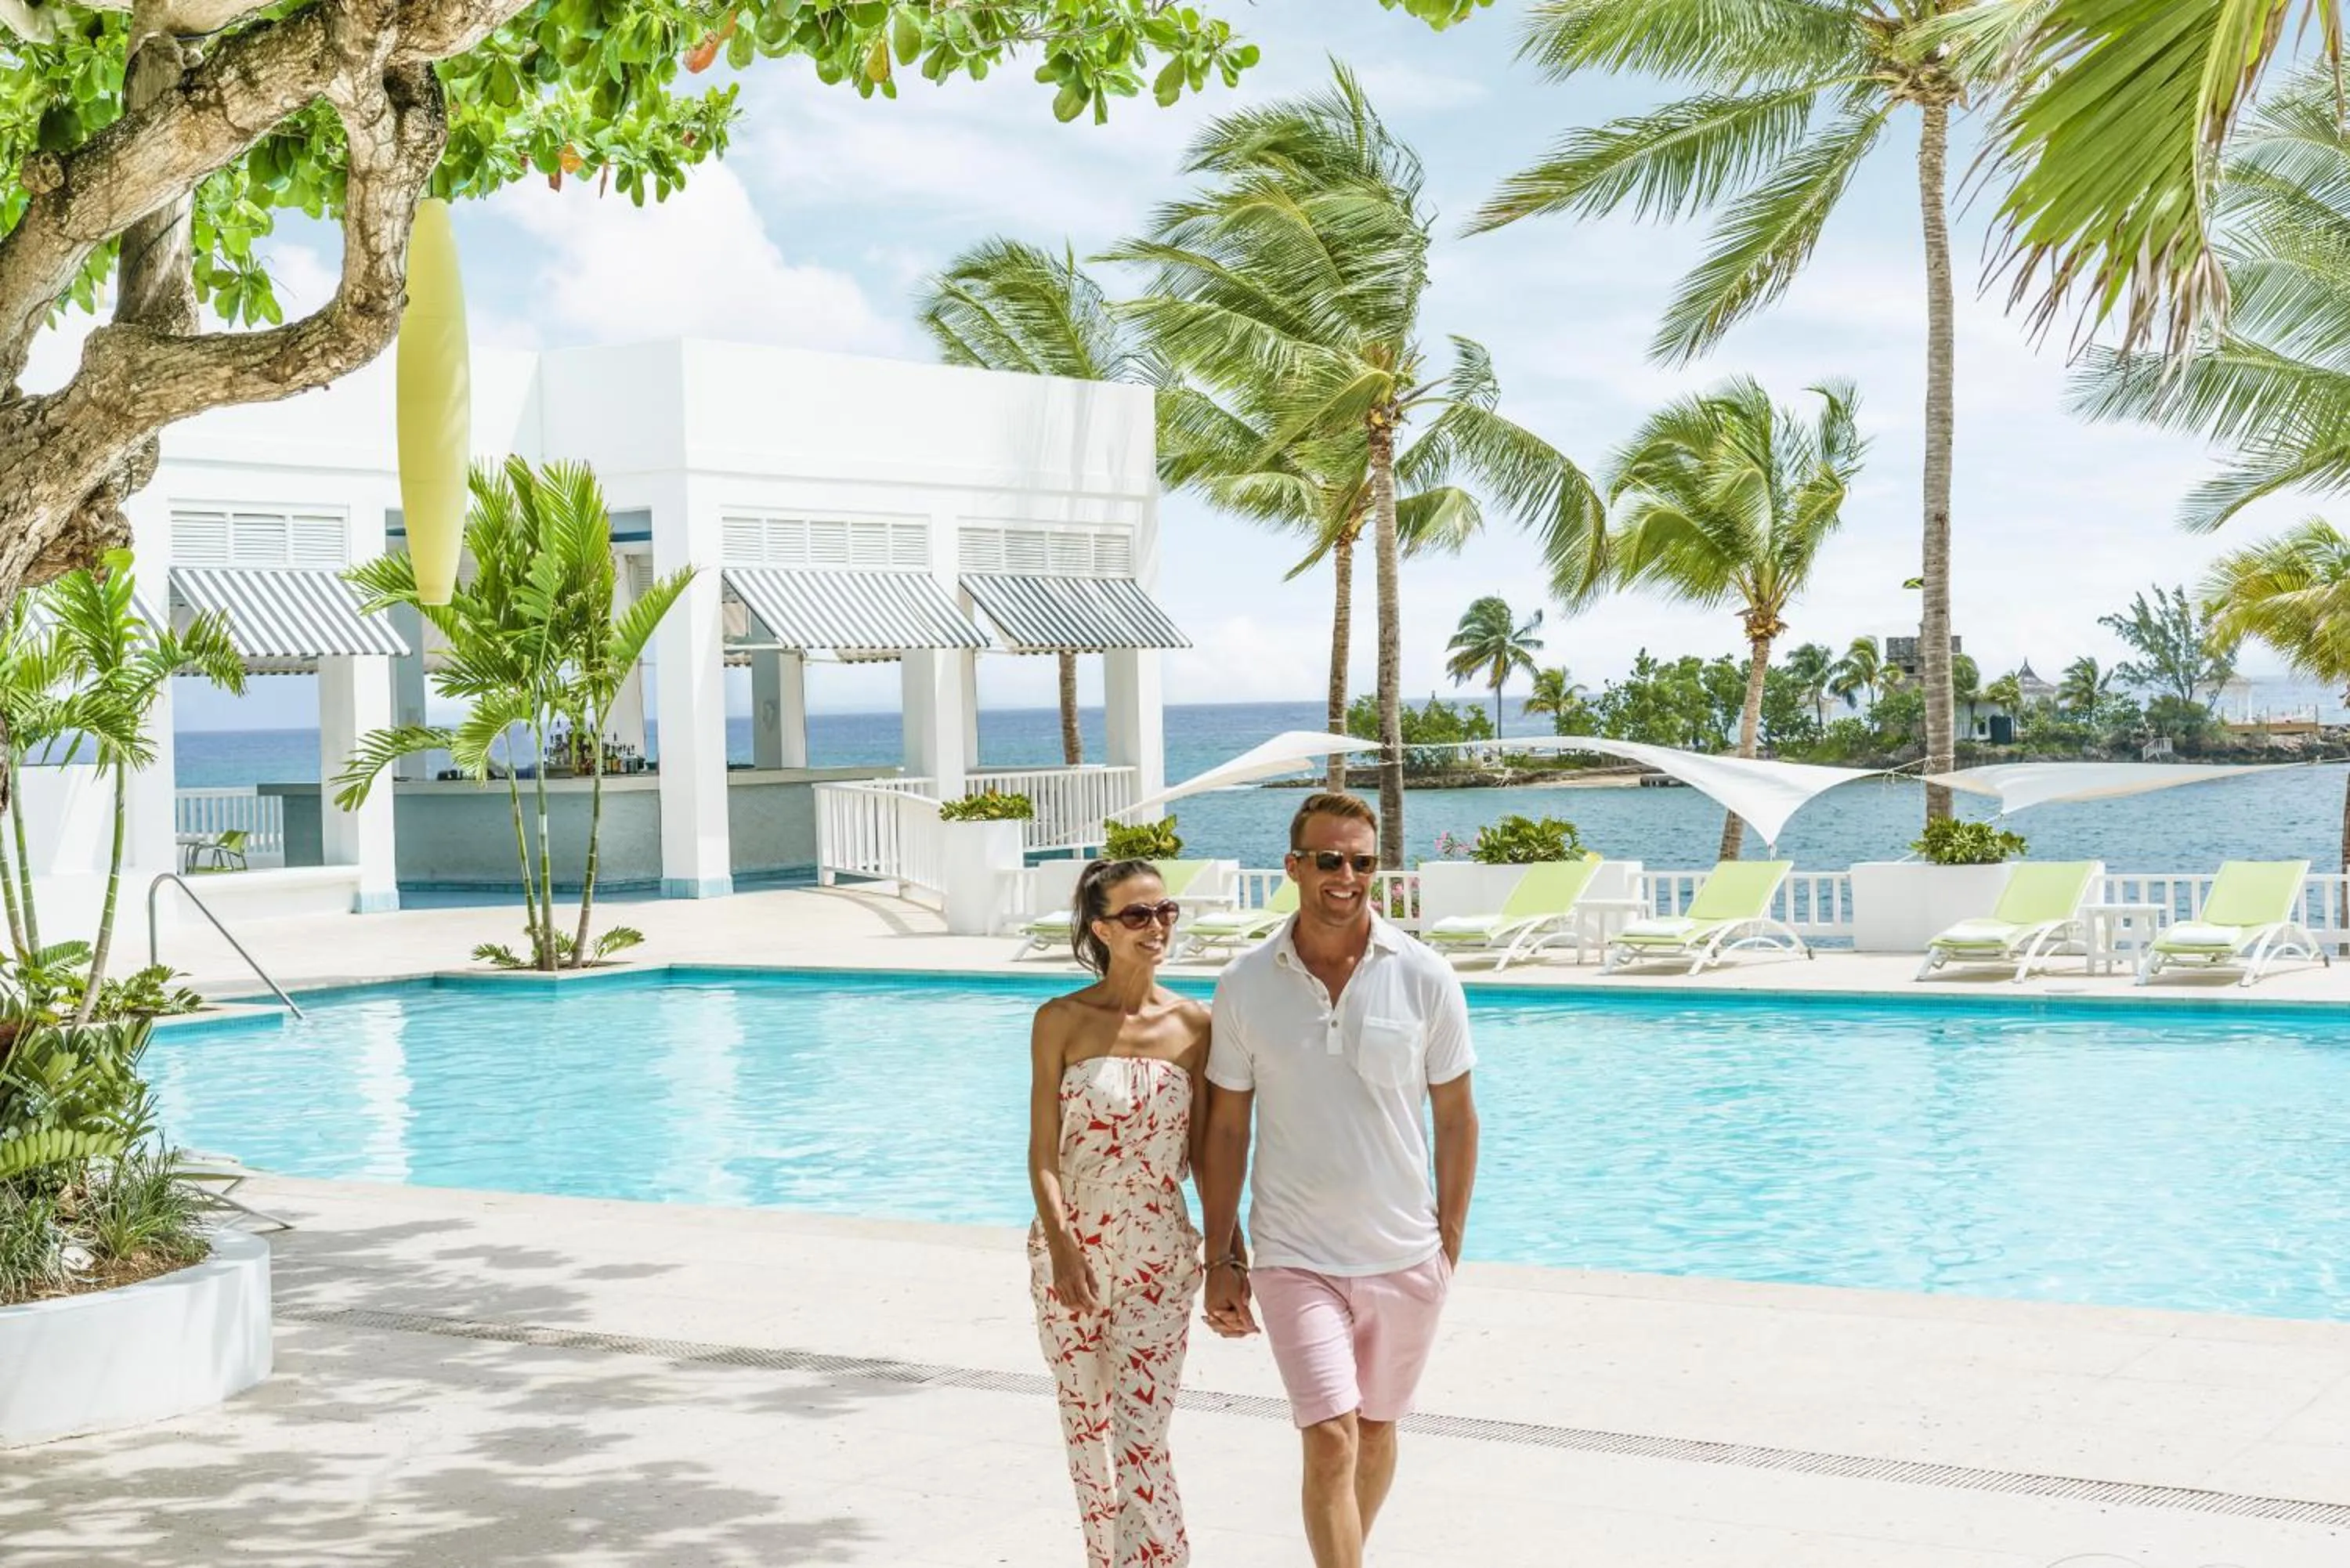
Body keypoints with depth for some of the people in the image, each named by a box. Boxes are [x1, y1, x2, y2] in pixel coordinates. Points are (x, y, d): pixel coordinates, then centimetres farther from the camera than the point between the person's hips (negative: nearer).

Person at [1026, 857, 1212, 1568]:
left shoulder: (1194, 1024, -1)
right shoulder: (1061, 1021, -4)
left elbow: (1204, 1150, 7)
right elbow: (1043, 1151, -6)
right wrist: (1062, 1247, -18)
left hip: (1159, 1259, -1)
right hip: (1071, 1253, 1)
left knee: (1138, 1438, -7)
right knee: (1088, 1431, 12)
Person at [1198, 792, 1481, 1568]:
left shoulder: (1424, 978, -5)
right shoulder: (1246, 985, -5)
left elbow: (1455, 1119, 4)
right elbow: (1225, 1130, 2)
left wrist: (1450, 1240, 4)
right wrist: (1221, 1258, 2)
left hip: (1405, 1255, 2)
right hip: (1294, 1256, -2)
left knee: (1376, 1431, 16)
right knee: (1331, 1440, -13)